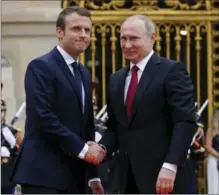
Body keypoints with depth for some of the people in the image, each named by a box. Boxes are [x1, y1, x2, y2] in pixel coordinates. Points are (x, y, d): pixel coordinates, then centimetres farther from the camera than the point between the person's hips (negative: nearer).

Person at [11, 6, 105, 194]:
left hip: (75, 175, 8)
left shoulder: (84, 73, 19)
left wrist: (93, 175, 16)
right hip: (43, 173, -8)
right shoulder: (41, 67, -7)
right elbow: (43, 118, -18)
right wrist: (82, 149, -16)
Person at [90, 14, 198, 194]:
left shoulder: (172, 71, -4)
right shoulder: (116, 79, 18)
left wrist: (170, 166, -22)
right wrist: (103, 148, -2)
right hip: (129, 177, 7)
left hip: (162, 174, -7)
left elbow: (185, 122, -12)